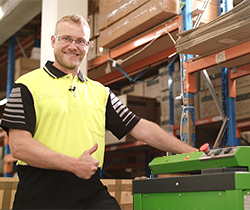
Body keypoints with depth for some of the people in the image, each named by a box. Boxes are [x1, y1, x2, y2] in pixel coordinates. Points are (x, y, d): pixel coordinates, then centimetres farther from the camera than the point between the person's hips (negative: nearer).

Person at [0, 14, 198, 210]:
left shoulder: (100, 92, 18)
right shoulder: (28, 85, 3)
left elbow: (141, 128, 15)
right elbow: (19, 146, -6)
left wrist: (192, 152, 9)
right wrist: (74, 164, -13)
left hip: (92, 194, 3)